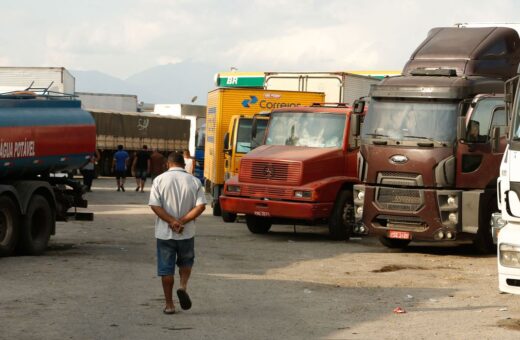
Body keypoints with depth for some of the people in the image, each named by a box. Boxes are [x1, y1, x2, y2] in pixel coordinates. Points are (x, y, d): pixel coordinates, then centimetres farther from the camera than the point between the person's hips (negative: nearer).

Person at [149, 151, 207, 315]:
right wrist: (182, 221, -12)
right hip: (186, 233, 1)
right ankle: (183, 286, -4)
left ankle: (169, 304, 10)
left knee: (166, 269, 7)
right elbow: (201, 206, -11)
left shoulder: (160, 180, -4)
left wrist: (172, 221, -13)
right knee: (186, 262, 22)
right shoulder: (194, 181, -1)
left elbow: (154, 205, -14)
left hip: (164, 233, -1)